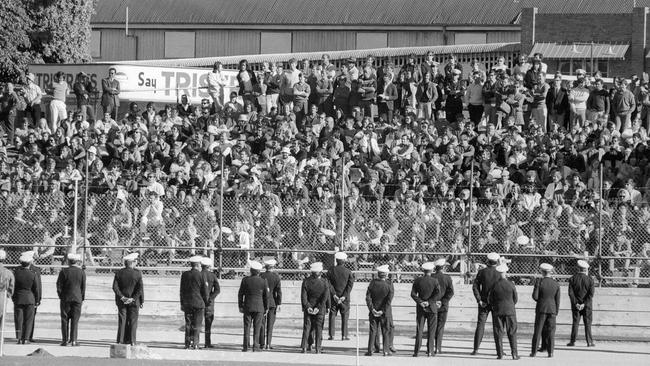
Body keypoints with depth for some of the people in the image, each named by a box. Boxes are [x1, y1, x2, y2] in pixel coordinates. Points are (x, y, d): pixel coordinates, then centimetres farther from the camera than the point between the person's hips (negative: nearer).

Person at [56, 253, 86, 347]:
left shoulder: (64, 272, -5)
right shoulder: (82, 272, -2)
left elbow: (59, 286, -3)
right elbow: (83, 287, 1)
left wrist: (61, 296, 8)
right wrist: (82, 298, 10)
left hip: (66, 298, 0)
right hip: (77, 298, 1)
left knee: (65, 320, 5)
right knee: (75, 320, 2)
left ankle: (65, 340, 3)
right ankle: (73, 340, -2)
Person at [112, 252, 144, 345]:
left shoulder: (119, 273, -1)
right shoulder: (137, 273, -8)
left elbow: (115, 287, -7)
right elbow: (140, 288, -12)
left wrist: (122, 297, -7)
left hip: (121, 301, 2)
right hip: (134, 302, -2)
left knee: (122, 320, 6)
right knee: (132, 321, 3)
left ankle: (121, 341, 4)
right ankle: (131, 341, 2)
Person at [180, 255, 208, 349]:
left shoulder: (184, 275, 3)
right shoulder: (201, 275, -8)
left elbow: (182, 290, 9)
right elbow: (205, 291, -3)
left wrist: (182, 303, 16)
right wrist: (206, 301, 13)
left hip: (187, 303, 3)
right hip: (198, 303, -3)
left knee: (188, 324, 8)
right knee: (196, 325, 1)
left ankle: (187, 344, 6)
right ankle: (195, 344, -1)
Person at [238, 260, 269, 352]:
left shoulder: (245, 280, -4)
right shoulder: (263, 281, -4)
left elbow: (240, 294, 0)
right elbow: (266, 296, 1)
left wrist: (240, 306, 9)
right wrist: (266, 308, 11)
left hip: (247, 307, 0)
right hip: (259, 307, 0)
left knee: (247, 327, 5)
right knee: (257, 327, 3)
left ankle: (246, 347, 2)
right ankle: (255, 347, 0)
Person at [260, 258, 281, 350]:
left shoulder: (261, 276, -4)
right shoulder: (276, 277, -5)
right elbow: (279, 291, -6)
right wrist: (278, 304, -1)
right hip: (272, 303, 0)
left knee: (262, 324, 5)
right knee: (270, 324, 5)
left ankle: (262, 343, 3)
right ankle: (268, 344, 2)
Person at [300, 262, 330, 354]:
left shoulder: (306, 281, -5)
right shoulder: (324, 282, -9)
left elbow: (303, 296, -9)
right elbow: (325, 297, -12)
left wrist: (307, 307, -8)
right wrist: (318, 307, -10)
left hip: (308, 308, 1)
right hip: (320, 309, -1)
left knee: (307, 327, 7)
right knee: (319, 328, 6)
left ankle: (303, 347, 1)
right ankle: (318, 348, 4)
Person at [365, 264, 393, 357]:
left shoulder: (373, 283, -4)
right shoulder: (389, 285, -10)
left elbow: (368, 297, -7)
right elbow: (389, 300, -15)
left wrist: (372, 309, -6)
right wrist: (383, 311, -11)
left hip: (373, 312, 2)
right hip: (384, 312, -2)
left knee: (373, 331, 7)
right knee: (385, 331, 8)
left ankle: (370, 350, 5)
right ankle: (386, 350, 7)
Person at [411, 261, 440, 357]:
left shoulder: (418, 280, 1)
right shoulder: (434, 281, -4)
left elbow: (413, 294, -6)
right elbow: (438, 291, -18)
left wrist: (420, 302, -8)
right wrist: (429, 301, -13)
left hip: (420, 308, 1)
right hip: (432, 308, -1)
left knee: (419, 329, 4)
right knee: (431, 330, 4)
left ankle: (416, 351, -1)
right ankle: (430, 351, 1)